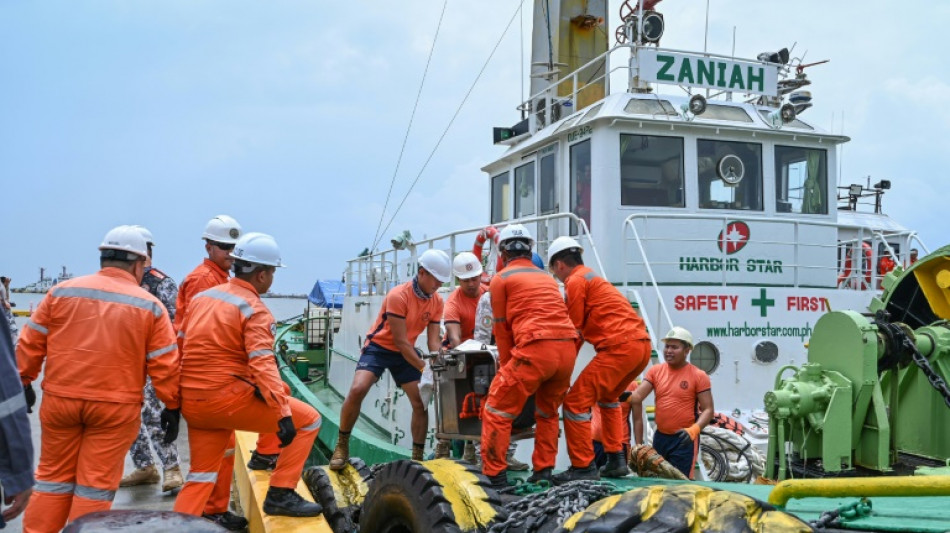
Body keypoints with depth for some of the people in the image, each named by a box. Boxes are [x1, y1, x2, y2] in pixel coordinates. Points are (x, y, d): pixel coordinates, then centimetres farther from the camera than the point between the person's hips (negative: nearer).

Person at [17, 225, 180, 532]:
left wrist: (24, 381, 20)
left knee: (54, 476, 18)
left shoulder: (62, 291, 3)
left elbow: (30, 343, 6)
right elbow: (164, 365, -6)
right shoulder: (150, 306, -4)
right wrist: (171, 406, 3)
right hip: (115, 407, -3)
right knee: (96, 485, 6)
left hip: (59, 400, 3)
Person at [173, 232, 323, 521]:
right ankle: (280, 494, 4)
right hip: (226, 398, -8)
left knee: (203, 471, 24)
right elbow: (262, 365, -22)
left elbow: (179, 348, 18)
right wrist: (283, 413, -28)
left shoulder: (202, 296, 14)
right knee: (308, 419, 1)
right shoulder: (254, 310, -9)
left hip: (191, 401, 8)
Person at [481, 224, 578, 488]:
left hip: (535, 349, -6)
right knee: (548, 412, 25)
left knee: (497, 411, 5)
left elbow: (501, 329, 10)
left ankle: (494, 474, 2)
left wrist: (506, 365, 20)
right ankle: (543, 471, 24)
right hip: (567, 349, 6)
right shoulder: (547, 277, 26)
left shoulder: (501, 279, 9)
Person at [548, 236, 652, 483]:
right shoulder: (593, 277, 26)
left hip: (619, 346, -10)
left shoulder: (575, 281, -2)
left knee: (576, 402, -5)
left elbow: (575, 332, -5)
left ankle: (583, 467, 0)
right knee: (608, 397, 30)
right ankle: (616, 460, 28)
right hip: (642, 344, 10)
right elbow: (586, 328, 23)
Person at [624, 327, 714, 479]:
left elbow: (708, 410, -9)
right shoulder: (655, 371, 4)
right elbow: (637, 397, -4)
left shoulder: (698, 376, -7)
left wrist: (694, 429, -26)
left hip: (684, 439, -5)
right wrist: (628, 396, -27)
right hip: (660, 437, 5)